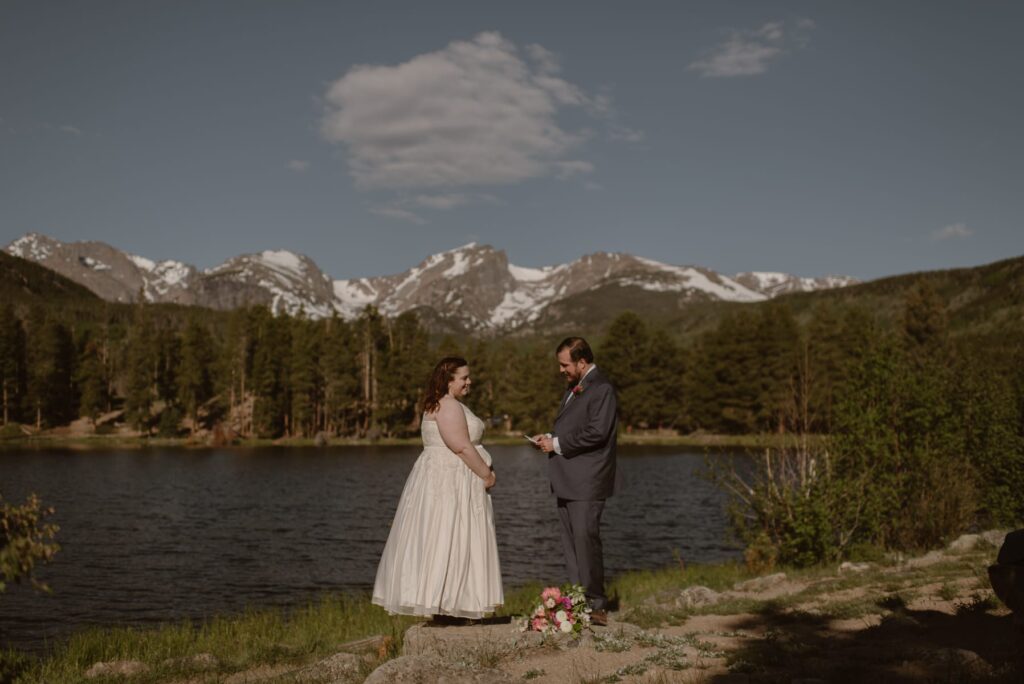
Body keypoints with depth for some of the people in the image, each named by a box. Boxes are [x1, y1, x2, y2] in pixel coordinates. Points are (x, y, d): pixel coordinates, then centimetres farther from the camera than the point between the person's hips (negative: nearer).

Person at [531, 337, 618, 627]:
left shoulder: (601, 389, -11)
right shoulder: (574, 388, 19)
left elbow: (597, 432, -20)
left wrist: (558, 445, -14)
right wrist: (550, 438, 8)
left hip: (587, 482, -10)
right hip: (568, 481, 10)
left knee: (585, 539, -10)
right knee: (571, 543, 11)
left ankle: (596, 605, -3)